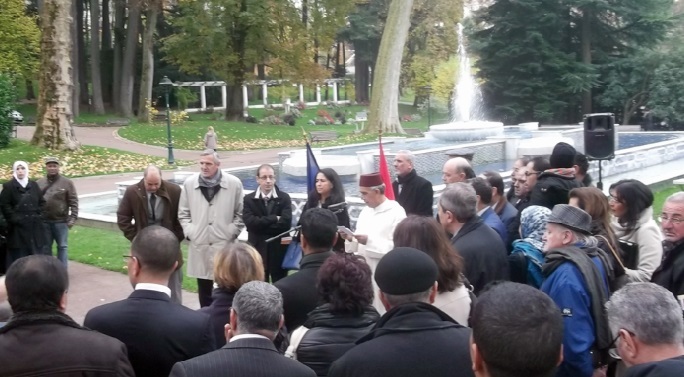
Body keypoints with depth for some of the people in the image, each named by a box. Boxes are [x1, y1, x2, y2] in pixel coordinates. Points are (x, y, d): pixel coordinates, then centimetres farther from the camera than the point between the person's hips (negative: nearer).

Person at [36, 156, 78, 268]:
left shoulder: (67, 182, -2)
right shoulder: (39, 183, 5)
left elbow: (73, 201, -4)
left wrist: (73, 217, -11)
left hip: (61, 221, -2)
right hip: (44, 221, 3)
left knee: (62, 246, 4)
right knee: (46, 247, 12)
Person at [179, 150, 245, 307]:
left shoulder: (234, 183, -3)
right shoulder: (189, 183, 2)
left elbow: (240, 213, 4)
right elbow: (183, 213, 11)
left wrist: (231, 233, -4)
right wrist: (189, 232, 0)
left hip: (224, 244, -2)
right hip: (199, 244, 2)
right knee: (203, 287, 11)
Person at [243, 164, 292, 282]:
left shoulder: (284, 198, 1)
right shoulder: (249, 199, 2)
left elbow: (285, 223, -13)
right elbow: (250, 222, -13)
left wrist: (262, 225, -12)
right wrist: (274, 218, -12)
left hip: (279, 249, 0)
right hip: (257, 249, 0)